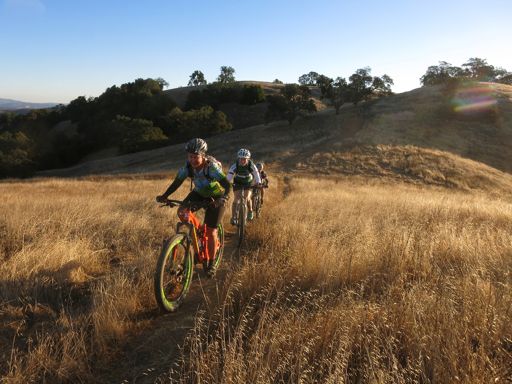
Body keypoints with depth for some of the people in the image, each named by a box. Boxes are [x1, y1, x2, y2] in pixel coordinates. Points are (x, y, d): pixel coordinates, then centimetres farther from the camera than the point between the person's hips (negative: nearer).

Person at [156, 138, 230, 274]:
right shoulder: (187, 167, -20)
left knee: (211, 232, -6)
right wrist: (164, 196, -30)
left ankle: (211, 263, 12)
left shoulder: (211, 167, -33)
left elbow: (227, 185, -42)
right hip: (199, 193, 5)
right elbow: (176, 183, -15)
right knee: (181, 212, -19)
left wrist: (224, 197, -62)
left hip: (216, 196, -5)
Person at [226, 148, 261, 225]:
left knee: (247, 198, -9)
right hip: (237, 182, 0)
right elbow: (229, 176, -37)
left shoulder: (251, 165, -28)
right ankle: (233, 217, -3)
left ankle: (250, 211, 21)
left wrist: (258, 183, -53)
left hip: (248, 182, 0)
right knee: (236, 199, -11)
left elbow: (256, 175, -34)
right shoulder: (235, 166, -29)